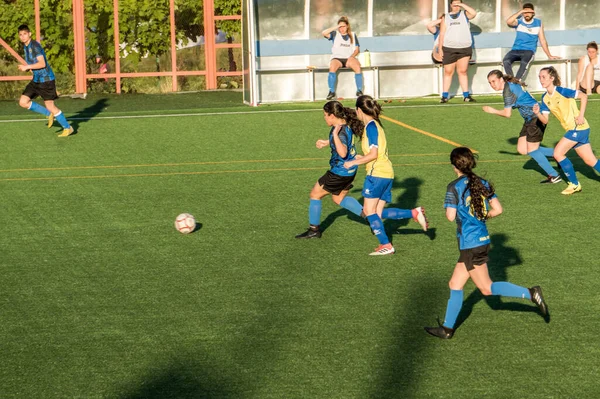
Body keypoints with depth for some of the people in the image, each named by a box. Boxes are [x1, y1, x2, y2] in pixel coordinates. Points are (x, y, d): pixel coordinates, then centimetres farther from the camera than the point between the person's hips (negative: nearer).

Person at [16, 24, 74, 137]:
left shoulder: (35, 46, -16)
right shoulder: (26, 47, 12)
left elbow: (42, 64, -24)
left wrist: (27, 67, -22)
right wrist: (26, 67, 7)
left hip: (46, 80, -9)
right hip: (36, 80, 9)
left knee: (50, 106, -6)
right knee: (23, 102, 1)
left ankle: (67, 128, 9)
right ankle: (49, 114, 13)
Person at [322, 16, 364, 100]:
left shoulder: (352, 35, 16)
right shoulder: (335, 34, 11)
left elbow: (357, 49, 12)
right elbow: (324, 33, -8)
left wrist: (352, 56, -7)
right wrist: (336, 27, -7)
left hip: (349, 58, 1)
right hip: (337, 58, -1)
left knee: (357, 66, -33)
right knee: (332, 67, -36)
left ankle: (359, 91, -27)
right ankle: (331, 92, -30)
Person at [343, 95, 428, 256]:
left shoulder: (371, 126, -10)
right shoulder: (376, 124, 18)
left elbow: (373, 154, -16)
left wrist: (353, 162, -9)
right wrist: (361, 159, 26)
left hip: (377, 173, -9)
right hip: (387, 174, 9)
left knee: (370, 211, -4)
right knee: (377, 212, 7)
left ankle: (386, 245, -7)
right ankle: (414, 213, 2)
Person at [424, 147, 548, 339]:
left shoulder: (454, 187, -14)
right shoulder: (483, 184, 5)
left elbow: (451, 216, -17)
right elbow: (497, 209, 2)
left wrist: (448, 207, 4)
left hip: (470, 243, -8)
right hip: (483, 239, 8)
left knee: (487, 288, 0)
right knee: (455, 284, 15)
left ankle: (530, 293, -9)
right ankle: (447, 328, 19)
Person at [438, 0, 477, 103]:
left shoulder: (465, 14, 8)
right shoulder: (445, 18, 10)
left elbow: (474, 13, -14)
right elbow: (442, 34, 8)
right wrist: (440, 49, 1)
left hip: (464, 48, -1)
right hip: (449, 48, 1)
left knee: (462, 71, 0)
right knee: (448, 72, 2)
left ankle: (466, 95, 2)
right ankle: (445, 96, 6)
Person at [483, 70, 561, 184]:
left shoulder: (508, 90, -18)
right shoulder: (511, 85, 10)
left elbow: (507, 114, -17)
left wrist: (492, 111, -2)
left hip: (536, 118, -10)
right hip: (530, 119, 10)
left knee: (532, 150, -4)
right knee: (522, 149, 7)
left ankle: (554, 176, 4)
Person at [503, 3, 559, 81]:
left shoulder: (538, 23, 9)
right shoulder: (519, 21, 7)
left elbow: (542, 40, 11)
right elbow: (508, 22, -16)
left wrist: (549, 56, 8)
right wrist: (520, 12, -12)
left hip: (529, 51, -1)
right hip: (515, 50, 1)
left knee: (524, 63, -38)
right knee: (505, 61, -32)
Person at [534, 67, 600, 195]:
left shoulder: (561, 91, -16)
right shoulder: (545, 98, 7)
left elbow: (583, 96, -15)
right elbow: (545, 120, 5)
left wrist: (581, 116, -18)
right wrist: (538, 113, -15)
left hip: (578, 127, -8)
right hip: (572, 129, 8)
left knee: (558, 153, -10)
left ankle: (574, 184, 2)